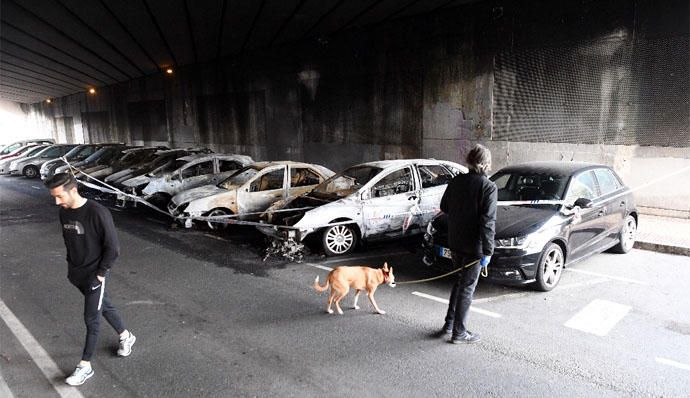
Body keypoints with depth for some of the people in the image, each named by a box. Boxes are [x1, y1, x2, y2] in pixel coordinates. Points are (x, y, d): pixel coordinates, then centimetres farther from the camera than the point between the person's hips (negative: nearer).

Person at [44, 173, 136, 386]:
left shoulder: (97, 213, -25)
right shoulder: (64, 212, -2)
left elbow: (113, 247, -20)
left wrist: (100, 274, -15)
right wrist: (71, 264, 10)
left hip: (94, 275, -7)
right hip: (77, 274, 7)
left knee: (91, 319, 3)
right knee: (104, 306, 21)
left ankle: (85, 366, 16)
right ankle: (126, 336, 41)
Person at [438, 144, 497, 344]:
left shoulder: (457, 181, 1)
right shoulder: (488, 187, -15)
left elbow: (444, 207, 10)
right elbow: (488, 222, -19)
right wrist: (488, 251, -16)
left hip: (455, 242, 6)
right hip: (474, 246, -6)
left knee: (460, 282, 21)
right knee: (467, 287, 6)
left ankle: (448, 325, 27)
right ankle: (459, 333, 16)